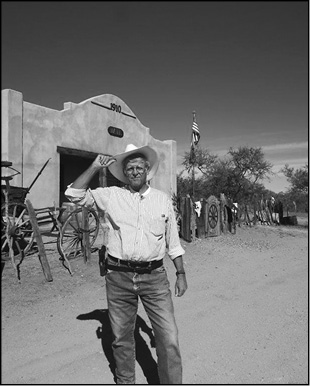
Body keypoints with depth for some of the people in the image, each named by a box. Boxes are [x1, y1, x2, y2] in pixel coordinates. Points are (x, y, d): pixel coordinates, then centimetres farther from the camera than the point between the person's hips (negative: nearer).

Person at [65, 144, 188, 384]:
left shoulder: (163, 199, 5)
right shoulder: (111, 196, 3)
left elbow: (173, 241, 10)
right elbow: (74, 194, -1)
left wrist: (181, 274, 7)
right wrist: (95, 167, -5)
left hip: (154, 276, 0)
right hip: (119, 277, 1)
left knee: (169, 339, -3)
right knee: (122, 338, 15)